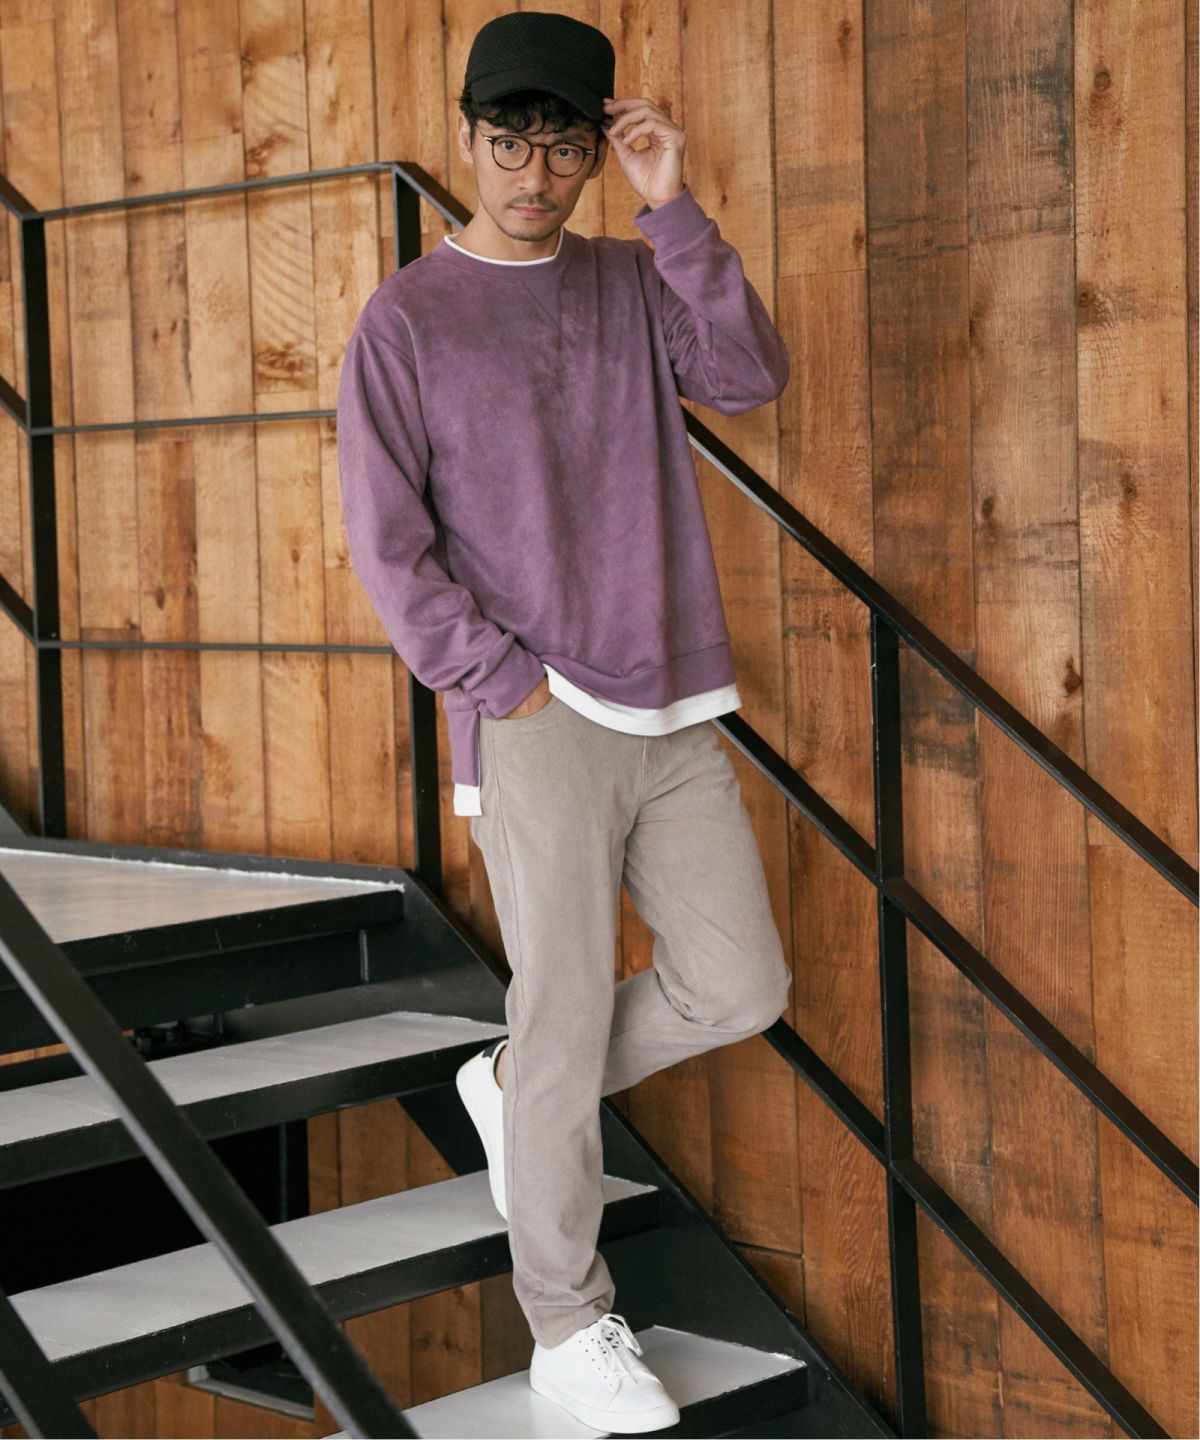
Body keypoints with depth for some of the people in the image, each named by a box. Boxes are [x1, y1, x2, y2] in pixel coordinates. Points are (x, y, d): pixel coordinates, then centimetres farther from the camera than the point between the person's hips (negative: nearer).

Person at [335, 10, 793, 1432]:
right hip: (534, 725, -5)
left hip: (673, 713, 5)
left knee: (740, 986, 5)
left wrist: (673, 207, -13)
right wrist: (513, 687, -10)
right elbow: (387, 543, -5)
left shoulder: (636, 283, 10)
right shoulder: (406, 319, -2)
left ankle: (513, 1089, 28)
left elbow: (749, 375, -8)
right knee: (567, 1018, -2)